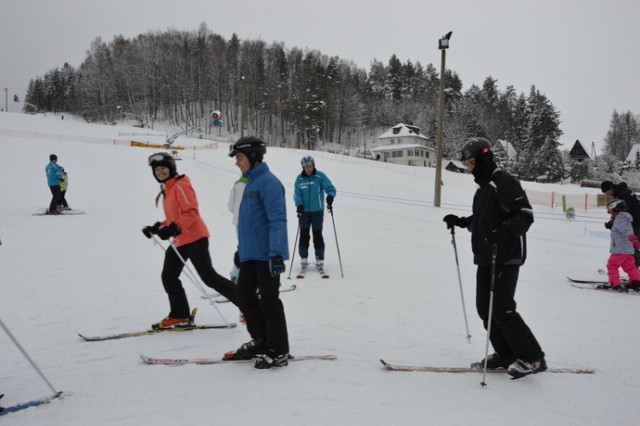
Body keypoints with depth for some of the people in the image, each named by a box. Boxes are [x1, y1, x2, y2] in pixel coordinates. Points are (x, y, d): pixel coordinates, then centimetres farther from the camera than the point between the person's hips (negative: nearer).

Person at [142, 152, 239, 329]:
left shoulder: (181, 185, -12)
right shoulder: (167, 189, 17)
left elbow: (191, 212, -20)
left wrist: (173, 229, -29)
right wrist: (157, 227, 10)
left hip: (194, 238, -10)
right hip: (178, 241, 10)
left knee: (209, 277, -8)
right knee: (169, 277, 9)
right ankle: (180, 316, 18)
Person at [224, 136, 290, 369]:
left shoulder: (268, 182, -14)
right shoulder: (251, 182, 16)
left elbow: (277, 220, -22)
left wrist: (276, 253, -27)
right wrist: (241, 249, 26)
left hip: (267, 254, -10)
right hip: (250, 254, 10)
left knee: (269, 301, -3)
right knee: (245, 297, 14)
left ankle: (278, 351, 7)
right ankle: (261, 341, 26)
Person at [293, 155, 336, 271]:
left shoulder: (320, 176, -3)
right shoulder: (299, 179, 3)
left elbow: (330, 188, -7)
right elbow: (297, 193, 0)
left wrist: (330, 196, -28)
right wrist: (299, 204, -18)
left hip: (317, 211, -2)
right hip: (304, 211, 2)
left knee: (317, 234, 0)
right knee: (304, 234, 2)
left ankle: (320, 259, 10)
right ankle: (303, 258, 15)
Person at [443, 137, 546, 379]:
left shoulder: (504, 183, -13)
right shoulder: (483, 187, 17)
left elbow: (525, 215, -20)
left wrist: (504, 233, -33)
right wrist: (460, 222, 14)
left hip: (505, 258, -10)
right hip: (486, 257, 10)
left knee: (501, 309, -10)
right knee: (485, 307, 9)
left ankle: (532, 358, 1)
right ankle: (506, 354, 19)